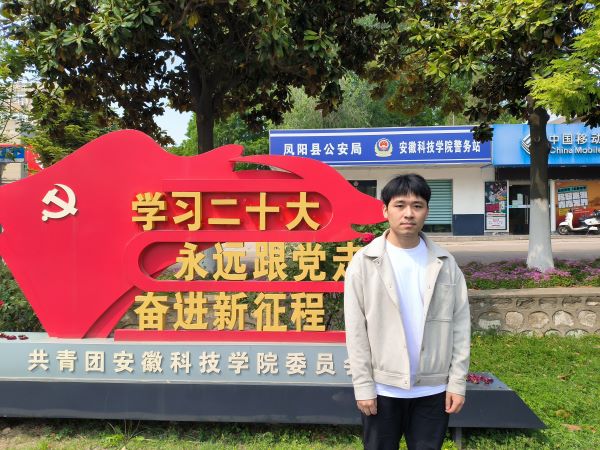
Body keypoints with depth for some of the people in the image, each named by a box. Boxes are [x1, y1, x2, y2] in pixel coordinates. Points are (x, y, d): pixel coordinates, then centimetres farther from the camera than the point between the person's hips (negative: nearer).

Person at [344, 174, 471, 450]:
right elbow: (356, 330, -6)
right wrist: (363, 385, -8)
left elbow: (460, 324, 2)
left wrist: (457, 382, -1)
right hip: (383, 388, -1)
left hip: (434, 388, 2)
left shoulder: (445, 263, 1)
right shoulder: (364, 262, -6)